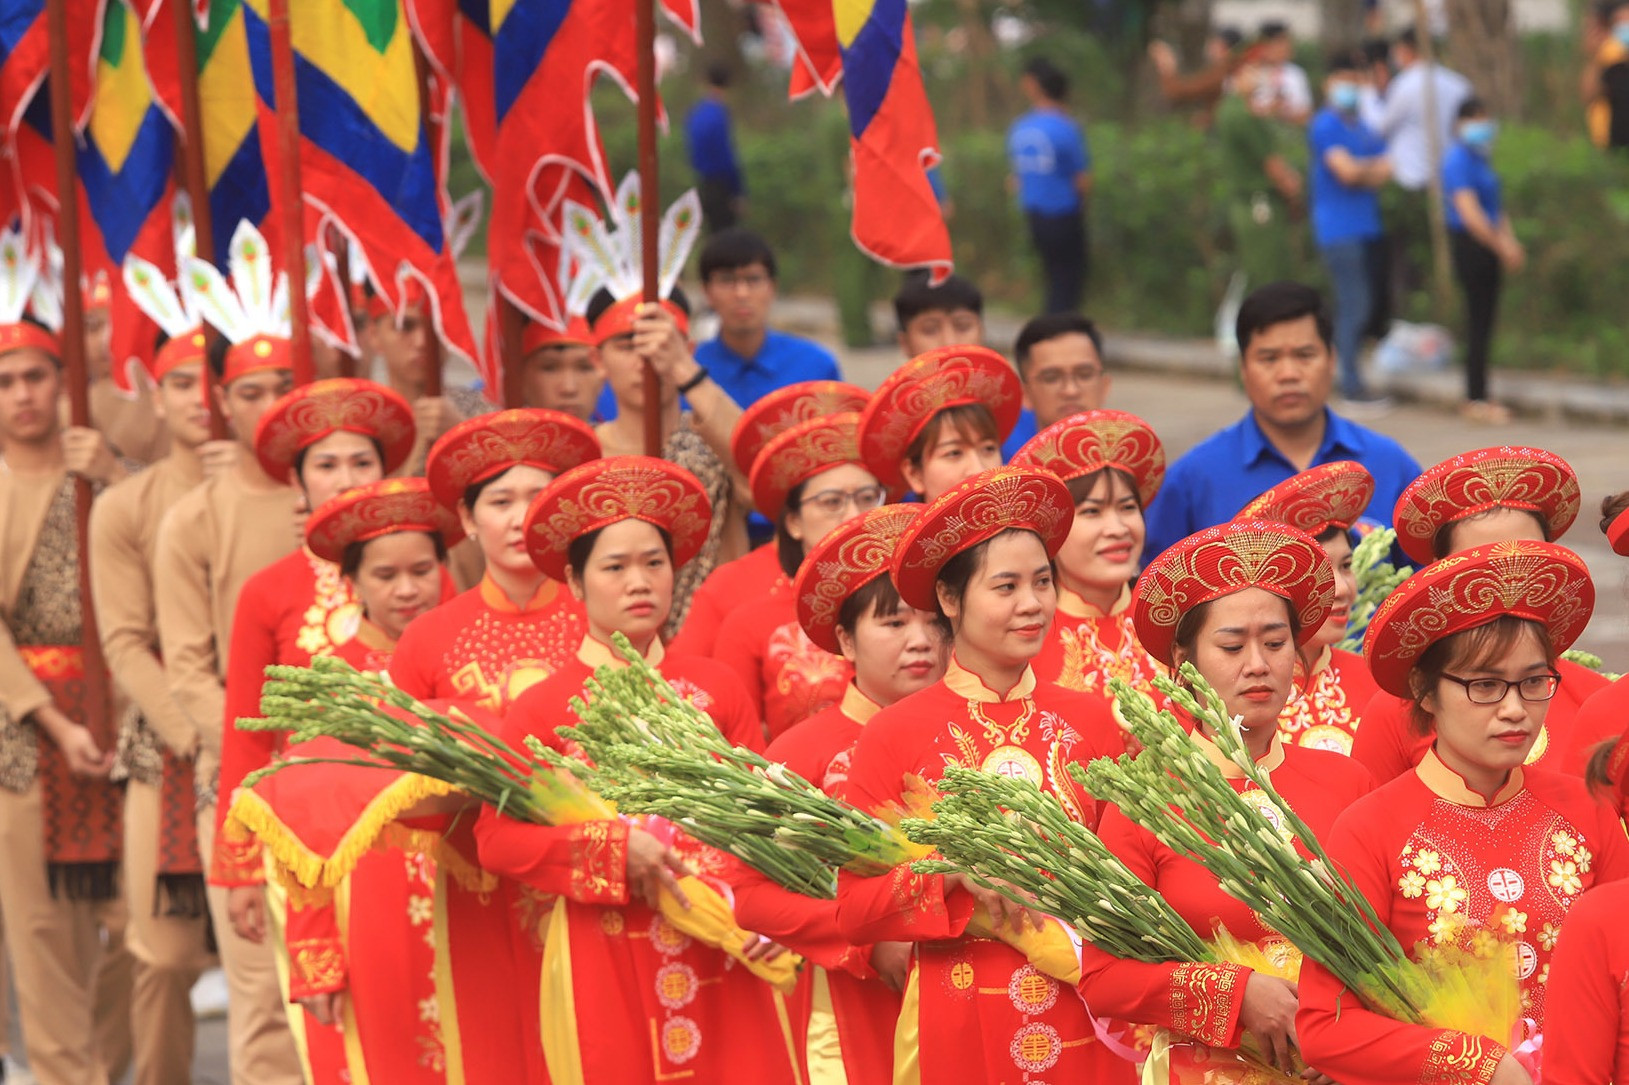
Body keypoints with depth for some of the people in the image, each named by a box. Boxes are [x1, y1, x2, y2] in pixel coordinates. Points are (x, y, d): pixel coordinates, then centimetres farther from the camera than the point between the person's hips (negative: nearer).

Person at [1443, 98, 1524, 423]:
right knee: (1479, 321, -6)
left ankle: (1477, 398, 19)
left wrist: (1510, 242, 6)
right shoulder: (1459, 161, -15)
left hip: (1488, 247, 9)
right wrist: (1503, 247, -15)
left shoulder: (1479, 159, 15)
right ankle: (1475, 400, -1)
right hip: (1470, 246, -9)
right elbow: (1470, 213, -20)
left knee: (1484, 321, 12)